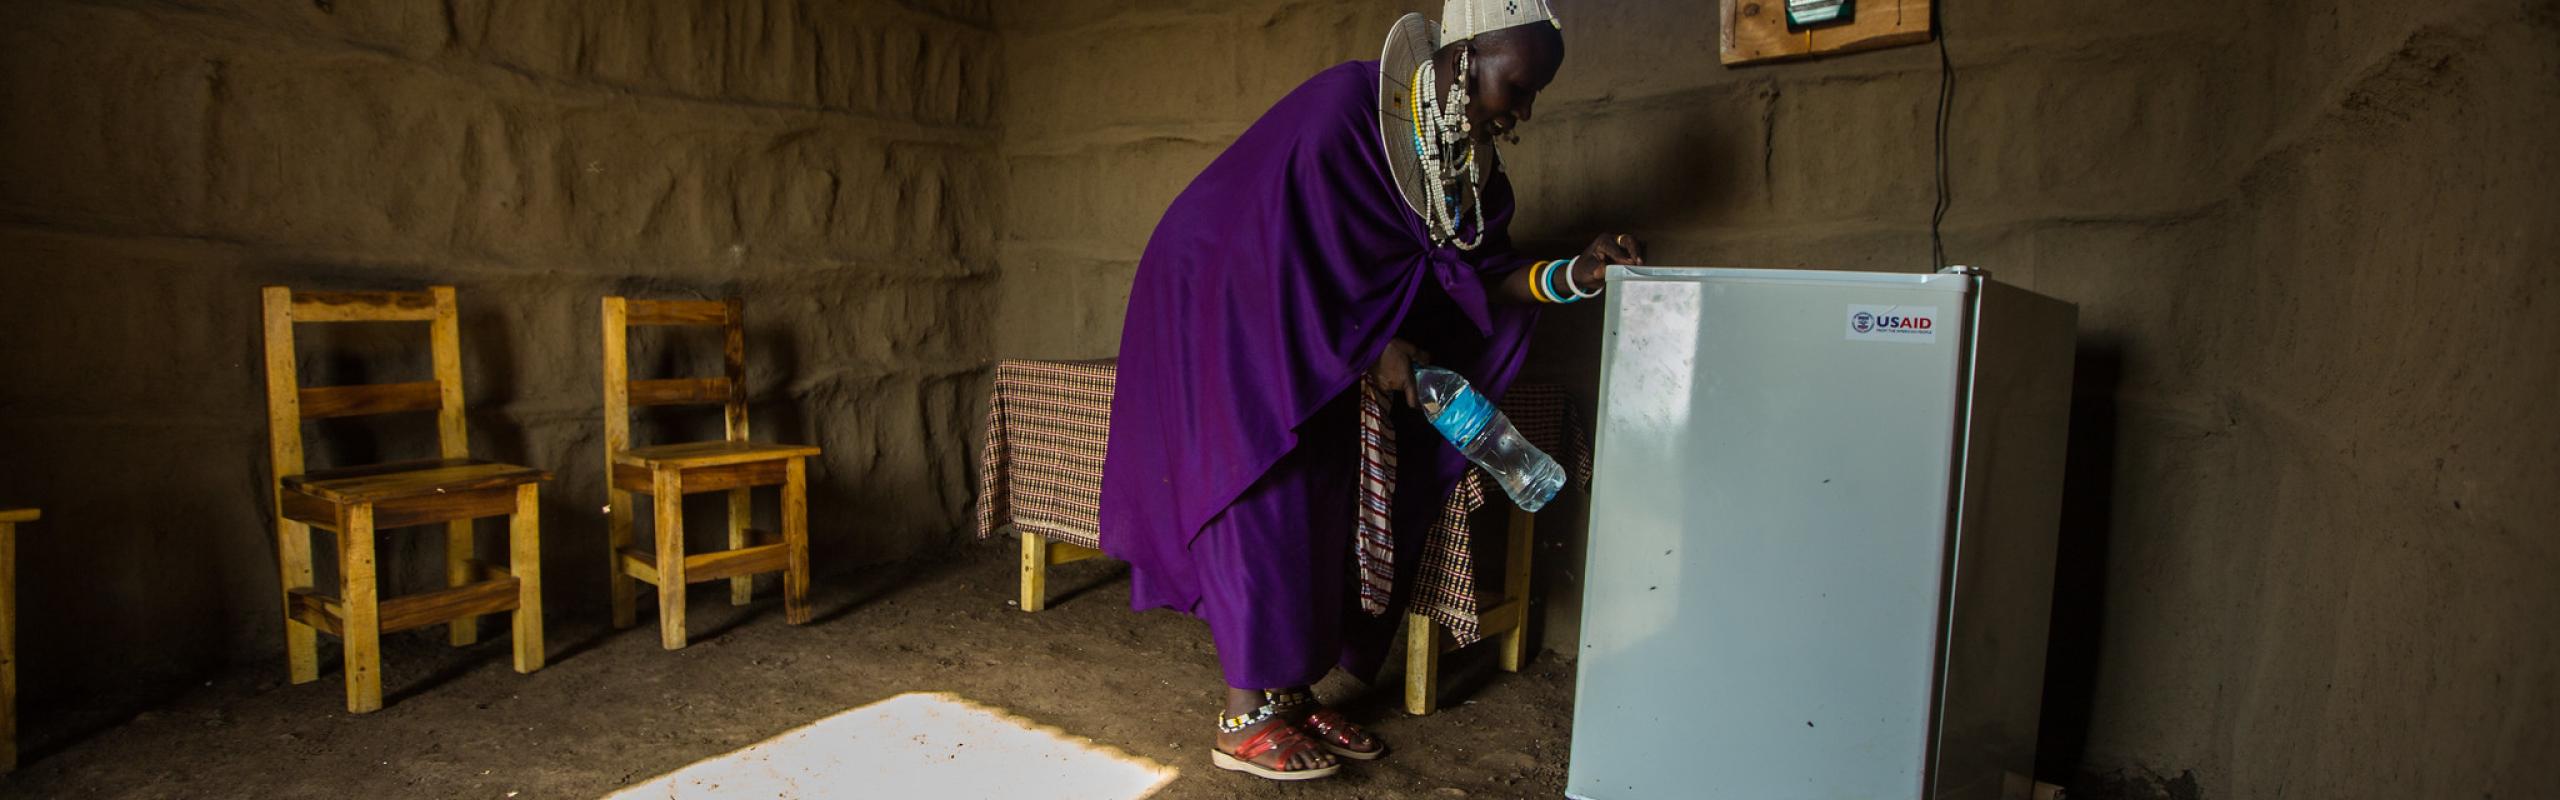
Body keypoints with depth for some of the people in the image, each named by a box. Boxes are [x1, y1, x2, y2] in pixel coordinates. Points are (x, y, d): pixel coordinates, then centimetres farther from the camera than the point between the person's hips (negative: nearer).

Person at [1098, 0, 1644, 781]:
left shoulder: (1463, 146, 0)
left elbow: (1476, 269, -2)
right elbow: (1303, 254, -25)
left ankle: (1292, 692, 13)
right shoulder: (1346, 108, -26)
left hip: (1315, 331, 8)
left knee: (1330, 502, 3)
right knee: (1265, 497, -11)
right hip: (1223, 308, -8)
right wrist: (1374, 349, -18)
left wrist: (1573, 275, -17)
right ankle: (1245, 720, -2)